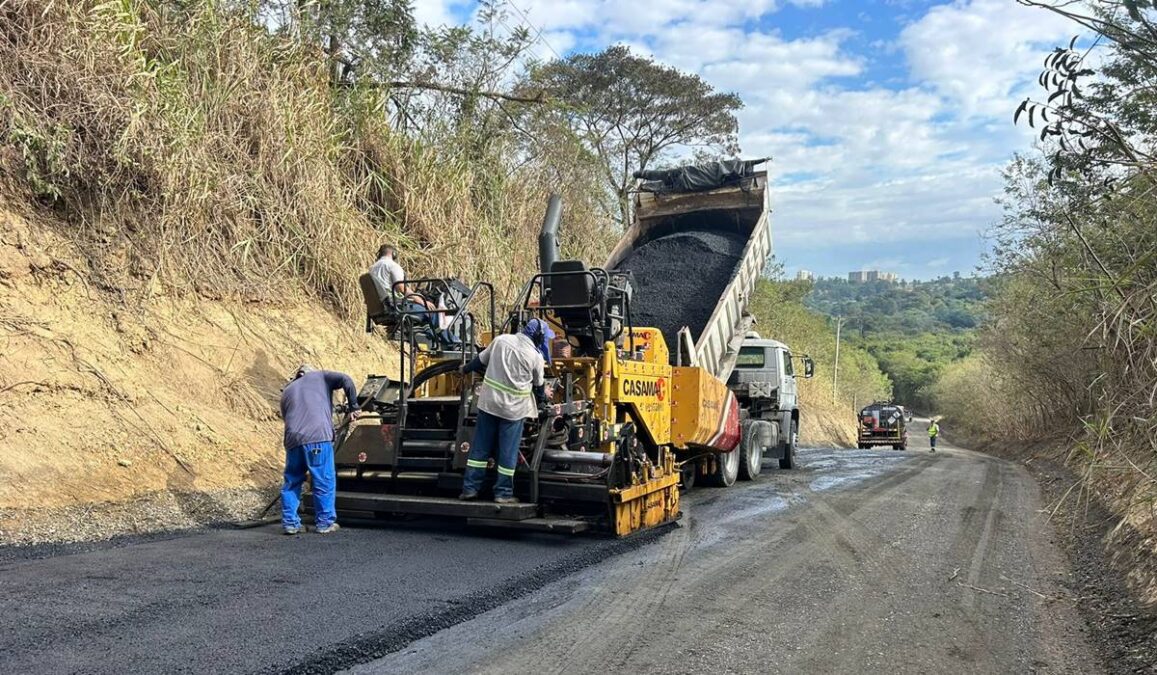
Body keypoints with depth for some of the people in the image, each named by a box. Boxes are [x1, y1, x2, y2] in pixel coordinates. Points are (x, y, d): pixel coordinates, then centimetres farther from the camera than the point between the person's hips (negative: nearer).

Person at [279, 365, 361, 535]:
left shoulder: (287, 391, 31)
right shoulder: (319, 377, 20)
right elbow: (345, 380, 5)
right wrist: (353, 407, 11)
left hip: (292, 439, 4)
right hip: (318, 436, -4)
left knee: (291, 482, 16)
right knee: (324, 481, 4)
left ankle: (290, 523, 16)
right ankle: (325, 523, 8)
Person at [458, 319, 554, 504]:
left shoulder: (501, 340, 1)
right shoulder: (535, 357, -8)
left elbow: (480, 360, 12)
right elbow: (538, 385, 5)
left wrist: (466, 369, 31)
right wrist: (543, 399, 26)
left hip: (489, 402, 4)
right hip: (513, 407, -4)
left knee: (480, 447, 11)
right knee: (508, 452, 6)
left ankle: (469, 488, 16)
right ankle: (503, 493, 12)